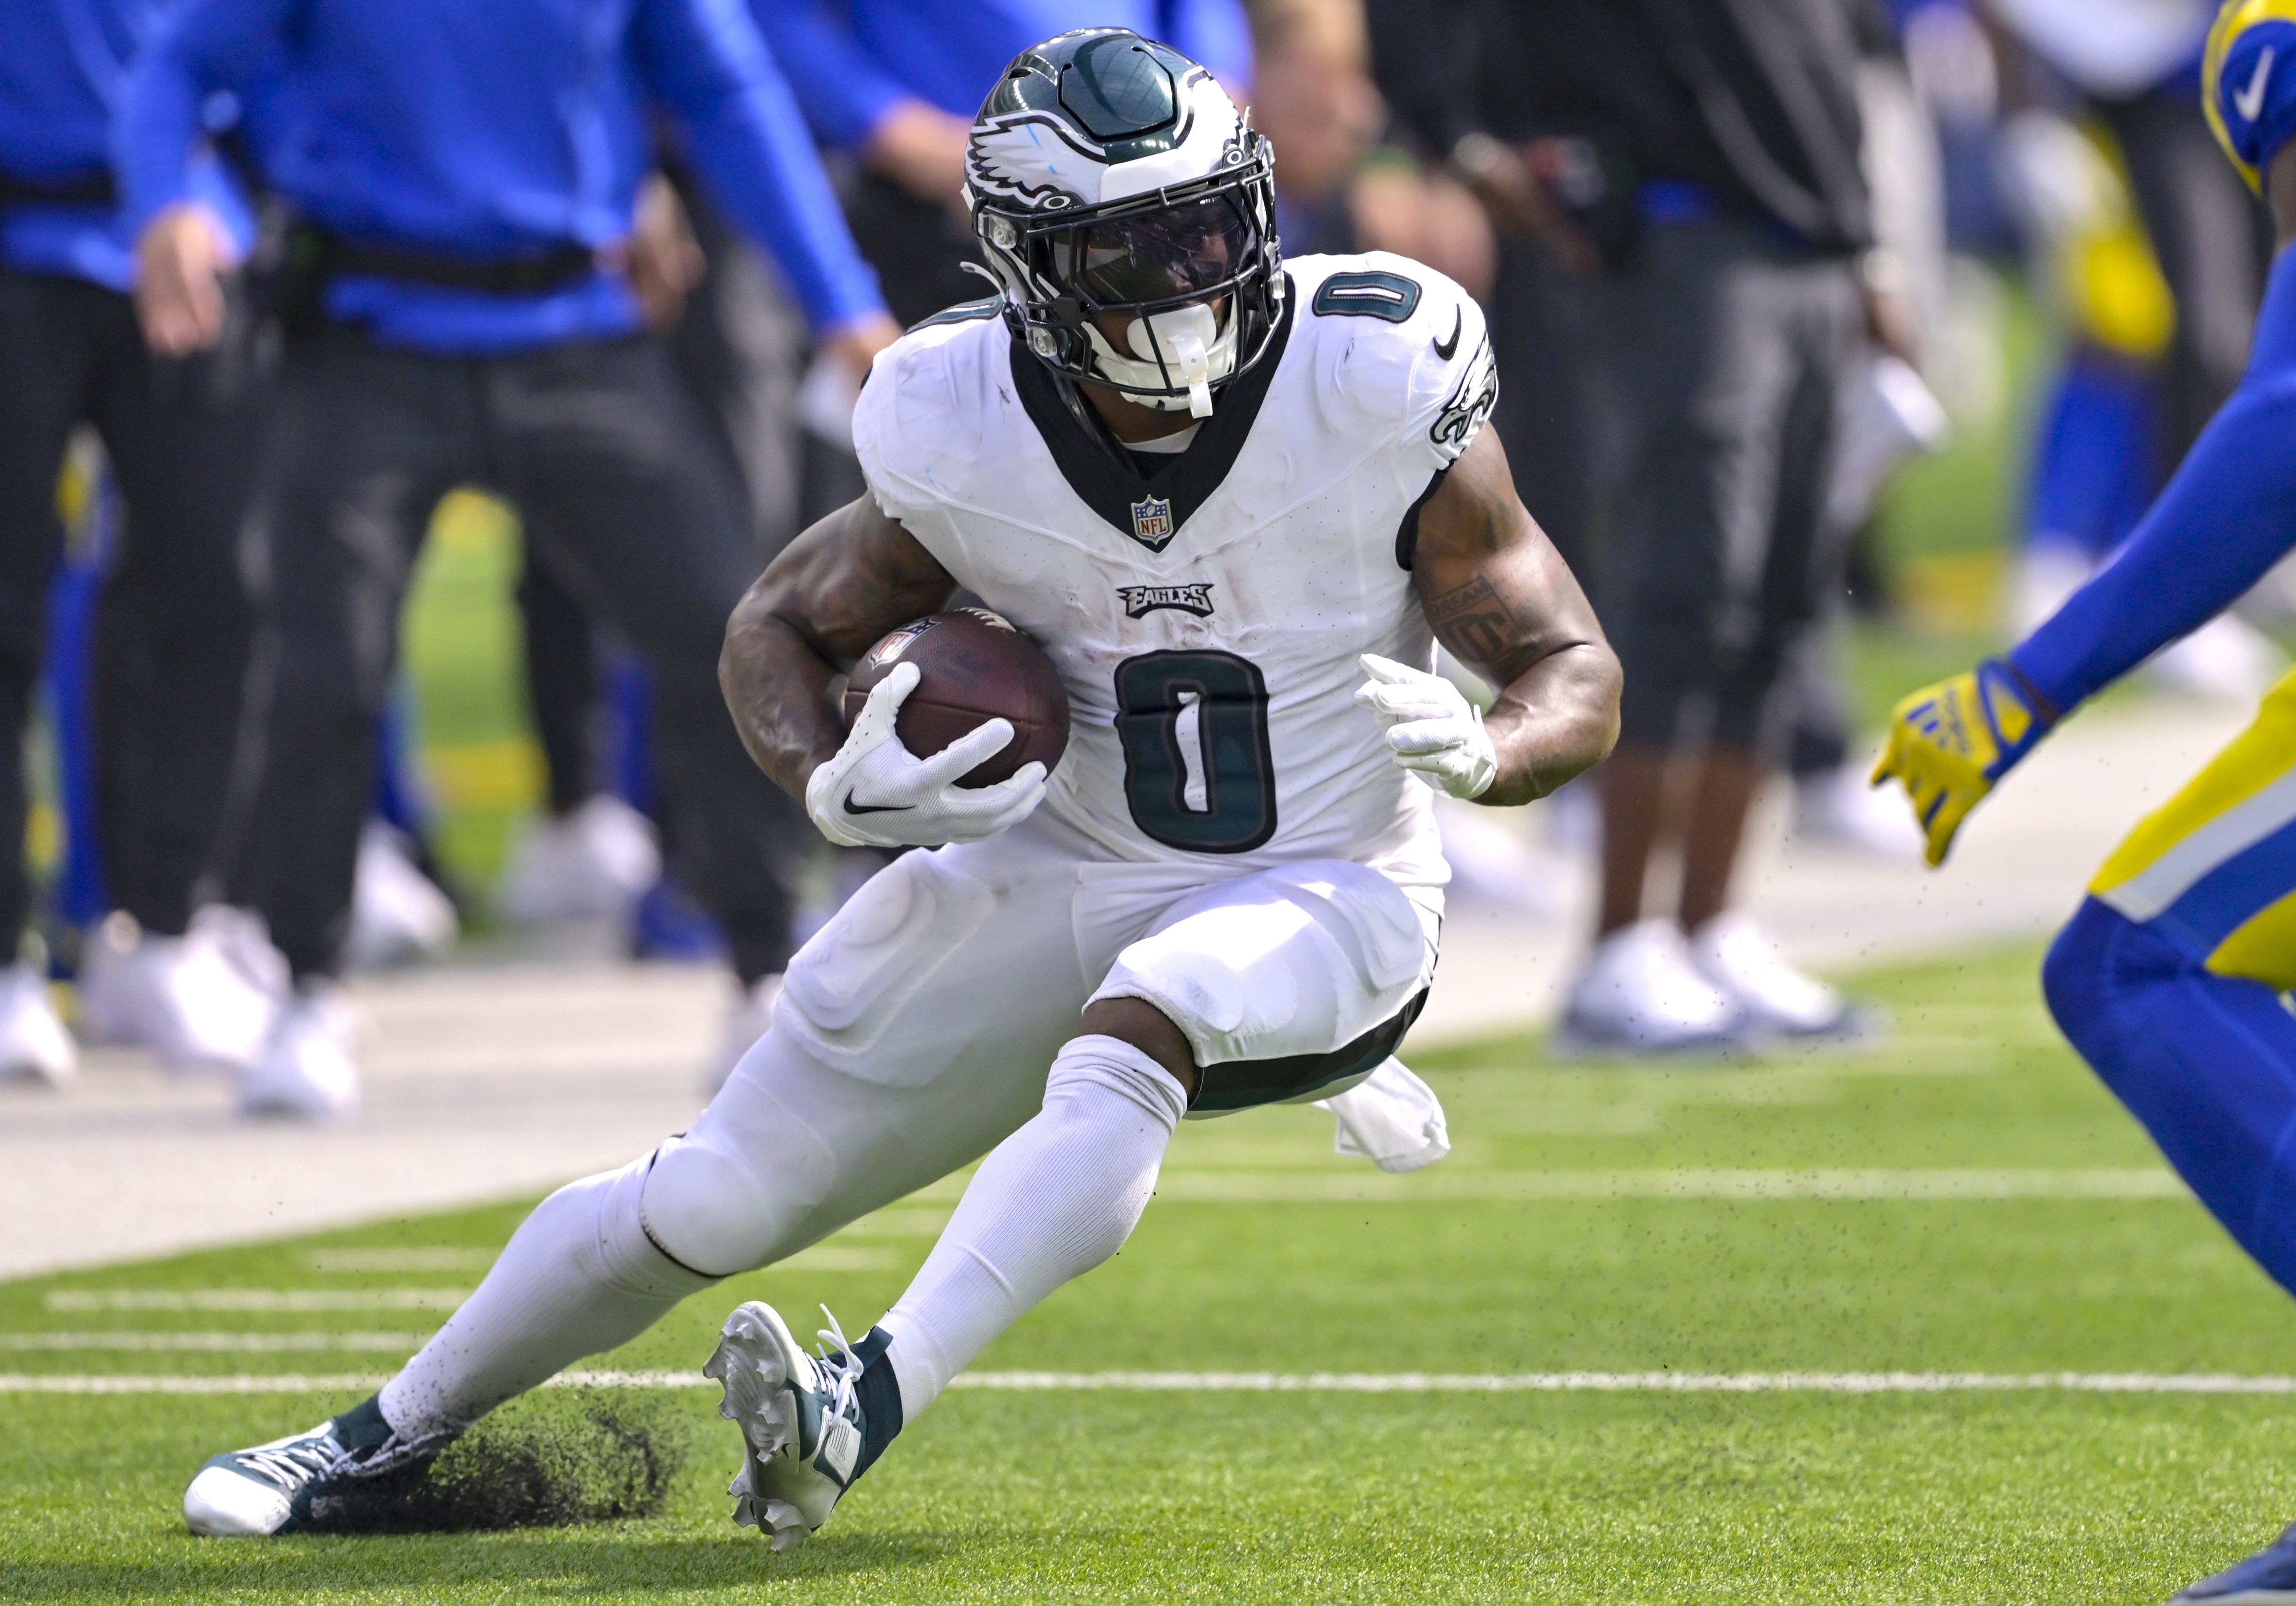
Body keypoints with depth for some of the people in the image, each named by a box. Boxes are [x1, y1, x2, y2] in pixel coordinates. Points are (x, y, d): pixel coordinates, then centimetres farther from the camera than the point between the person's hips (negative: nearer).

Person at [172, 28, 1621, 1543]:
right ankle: (389, 1438, 22)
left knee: (1125, 1040, -38)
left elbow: (1579, 676, -12)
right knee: (713, 1203, 2)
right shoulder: (968, 438, -13)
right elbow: (777, 628, 4)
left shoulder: (1376, 399, -20)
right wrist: (835, 786, -18)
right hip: (1062, 886, 3)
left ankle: (867, 1412, -46)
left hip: (1320, 901, -3)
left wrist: (1485, 750, -36)